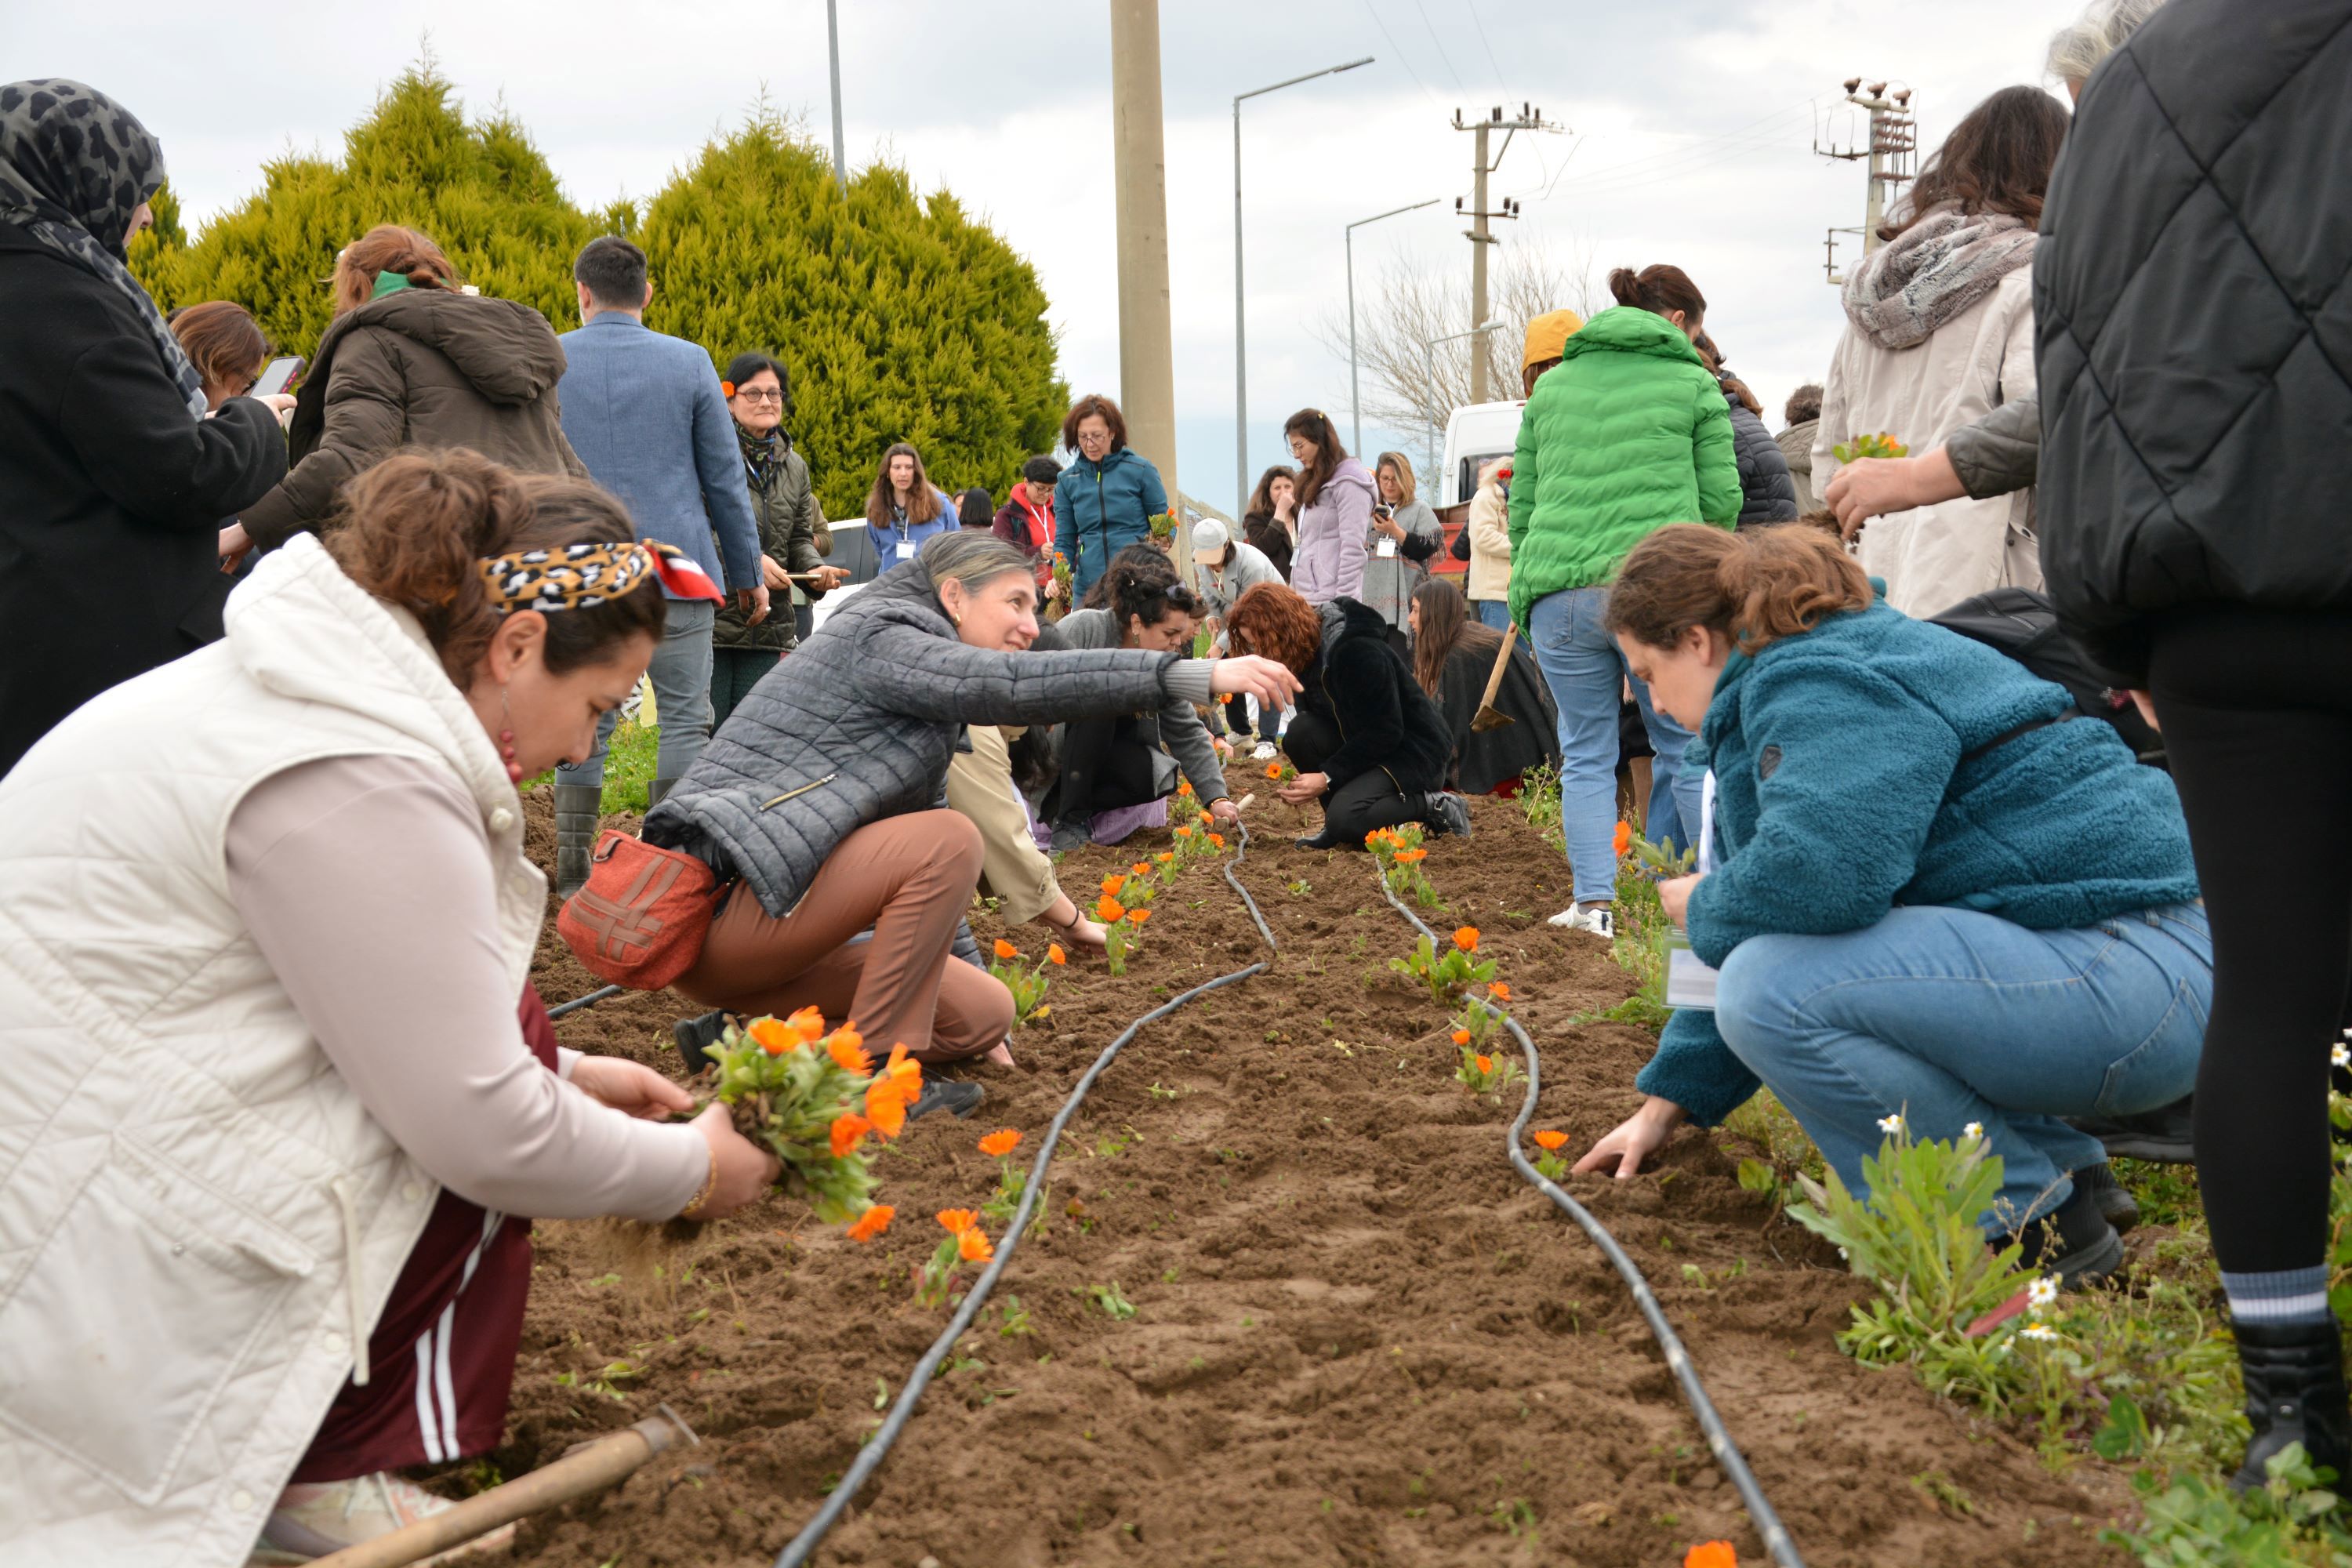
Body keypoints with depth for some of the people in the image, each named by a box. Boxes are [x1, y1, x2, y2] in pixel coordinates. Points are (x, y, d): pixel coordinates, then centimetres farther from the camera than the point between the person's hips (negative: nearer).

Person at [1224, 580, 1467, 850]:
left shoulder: (1357, 650, -27)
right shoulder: (1308, 651, 1)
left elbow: (1386, 732, -25)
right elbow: (1316, 726, 8)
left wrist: (1327, 778, -25)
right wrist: (1306, 784, -9)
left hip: (1416, 752, -9)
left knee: (1346, 821, -29)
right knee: (1300, 731, -18)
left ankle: (1436, 806, -7)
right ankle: (1337, 828, -3)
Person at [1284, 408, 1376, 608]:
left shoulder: (1348, 482, -6)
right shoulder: (1315, 484, 21)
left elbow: (1353, 549, -13)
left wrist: (1343, 602, -17)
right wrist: (1294, 592, 14)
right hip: (1306, 599, 8)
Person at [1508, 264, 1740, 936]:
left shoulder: (1552, 384, 18)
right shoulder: (1692, 384, 7)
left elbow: (1521, 501, 19)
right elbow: (1721, 499, 7)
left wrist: (1530, 582, 26)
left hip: (1558, 590, 3)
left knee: (1585, 754, 9)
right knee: (1688, 748, 8)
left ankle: (1593, 902, -1)